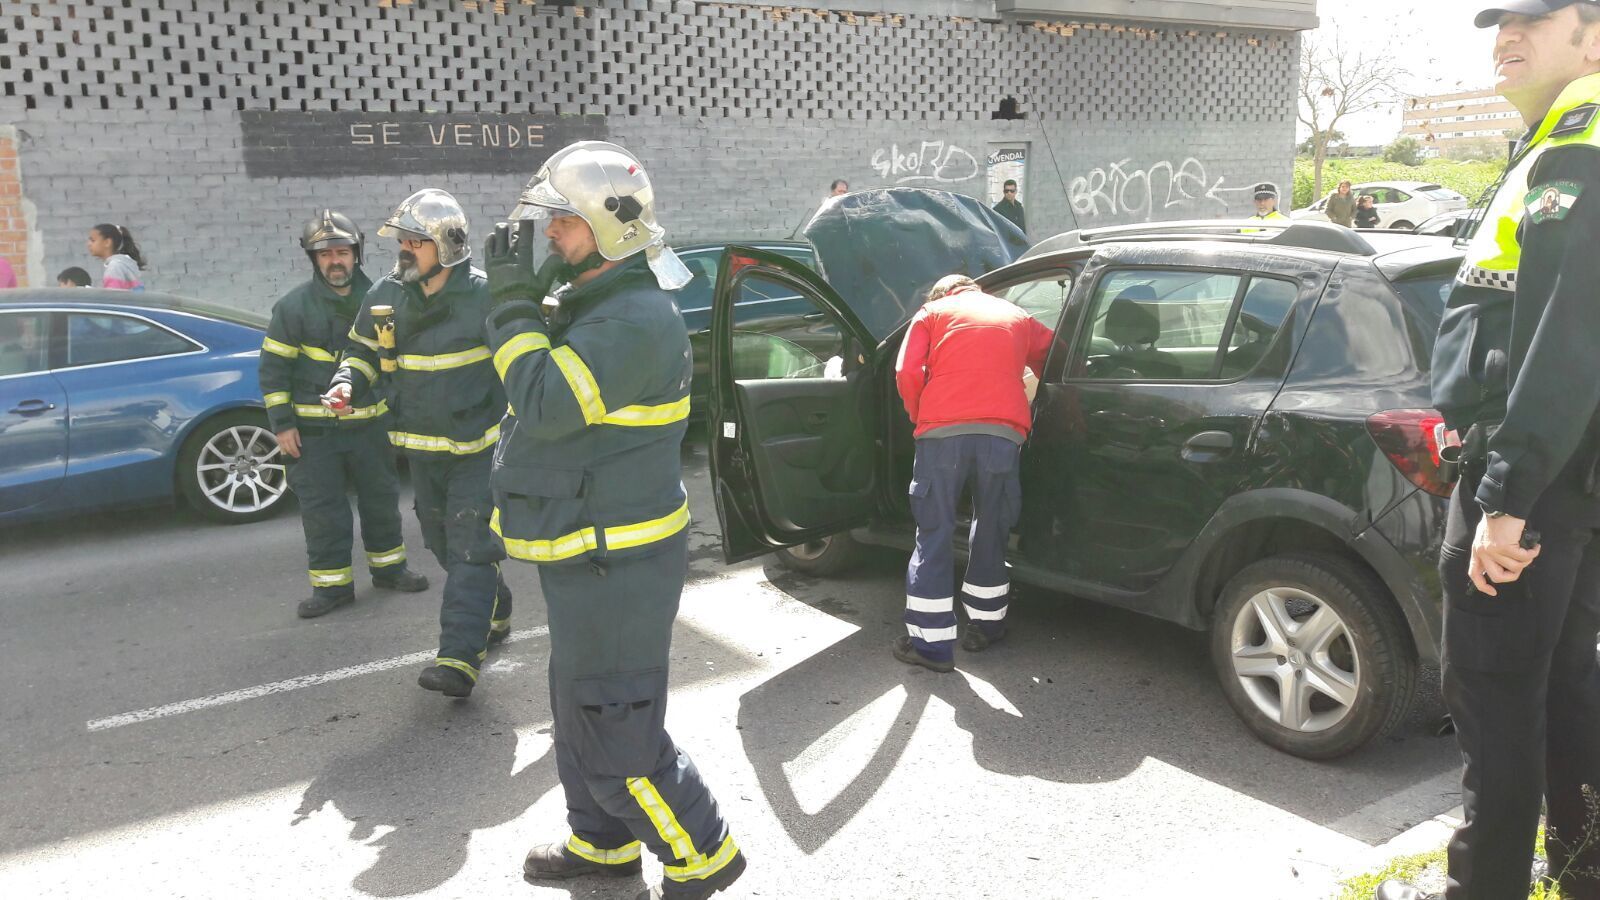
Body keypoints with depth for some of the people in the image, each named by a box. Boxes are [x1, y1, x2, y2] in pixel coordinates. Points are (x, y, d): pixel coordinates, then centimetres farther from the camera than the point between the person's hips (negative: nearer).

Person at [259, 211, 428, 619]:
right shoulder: (293, 306, -7)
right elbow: (274, 367, -4)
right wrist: (282, 424, -8)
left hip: (371, 423, 3)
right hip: (313, 429, -3)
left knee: (381, 498, 14)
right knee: (322, 508, 1)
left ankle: (388, 566, 30)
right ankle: (331, 583, 12)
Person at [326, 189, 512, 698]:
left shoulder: (484, 296, -15)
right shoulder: (385, 297, 2)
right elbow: (363, 350, 16)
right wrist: (346, 383, -4)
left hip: (478, 444, -7)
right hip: (421, 446, 7)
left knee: (471, 546, -10)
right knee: (443, 541, 18)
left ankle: (459, 657, -13)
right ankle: (493, 614, 39)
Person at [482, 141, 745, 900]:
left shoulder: (635, 320, -23)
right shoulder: (593, 306, 11)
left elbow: (546, 405, -29)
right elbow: (550, 395, 19)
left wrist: (514, 302, -22)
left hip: (617, 565, -11)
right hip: (586, 554, 11)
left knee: (614, 733, -2)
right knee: (580, 709, 24)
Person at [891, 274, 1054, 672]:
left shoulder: (932, 312, 18)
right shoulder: (1017, 316, 27)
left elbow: (908, 373, 4)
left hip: (943, 431, -2)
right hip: (1004, 433, 2)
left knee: (934, 535, 4)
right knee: (991, 531, 17)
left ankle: (930, 643, 4)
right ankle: (985, 624, 27)